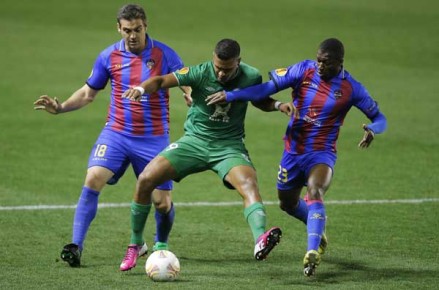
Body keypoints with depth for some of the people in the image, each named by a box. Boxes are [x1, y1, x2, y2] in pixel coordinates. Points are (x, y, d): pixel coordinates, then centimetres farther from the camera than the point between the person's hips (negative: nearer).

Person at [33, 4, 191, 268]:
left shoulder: (164, 55, -6)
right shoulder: (109, 56, 1)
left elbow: (189, 88, -5)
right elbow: (88, 92, 12)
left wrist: (195, 100, -29)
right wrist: (60, 107, -3)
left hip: (153, 138, -1)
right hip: (116, 134, 1)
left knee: (162, 202, 0)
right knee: (93, 180, -21)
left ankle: (161, 245, 32)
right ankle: (76, 246, -17)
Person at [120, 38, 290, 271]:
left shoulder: (251, 77, -7)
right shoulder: (200, 73, -14)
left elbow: (260, 101, 15)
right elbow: (161, 81, -18)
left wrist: (278, 105, -6)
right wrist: (141, 89, -39)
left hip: (230, 146, 0)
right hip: (194, 141, 0)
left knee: (249, 184, -32)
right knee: (145, 179, -13)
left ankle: (260, 241, -53)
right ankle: (135, 245, 6)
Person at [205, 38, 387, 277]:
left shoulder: (351, 88, -10)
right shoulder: (304, 70, -8)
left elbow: (379, 118, -1)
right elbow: (267, 88, -12)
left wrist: (371, 130, -25)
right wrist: (229, 96, -21)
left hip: (322, 153, -4)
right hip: (293, 151, 4)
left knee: (314, 192, -32)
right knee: (287, 203, 18)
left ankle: (313, 252, -42)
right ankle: (318, 230, 48)